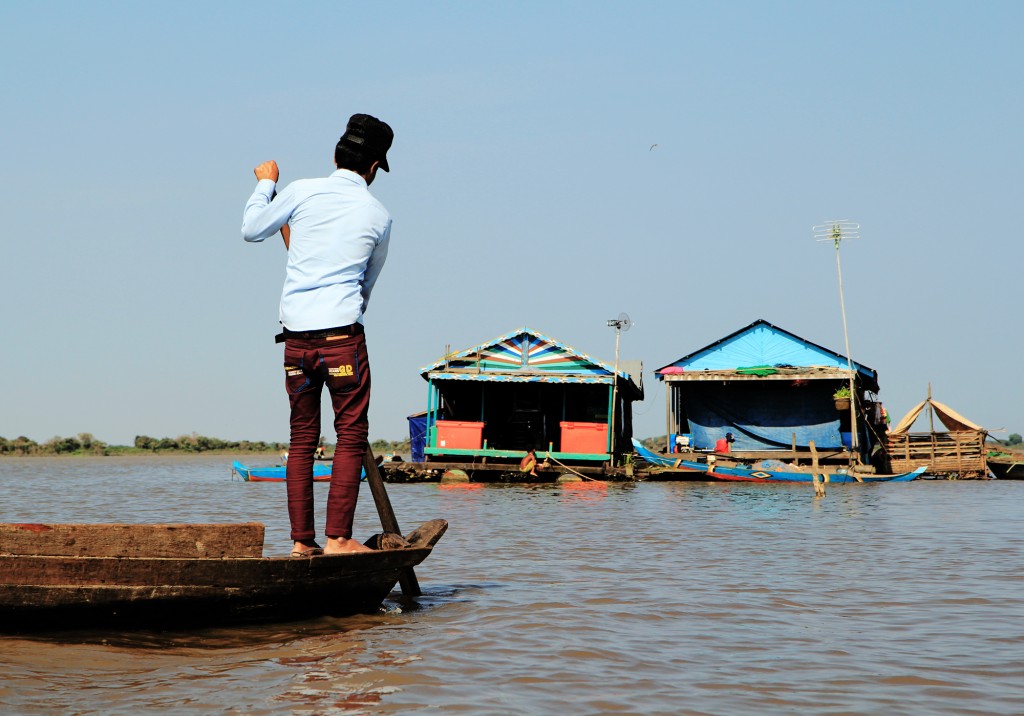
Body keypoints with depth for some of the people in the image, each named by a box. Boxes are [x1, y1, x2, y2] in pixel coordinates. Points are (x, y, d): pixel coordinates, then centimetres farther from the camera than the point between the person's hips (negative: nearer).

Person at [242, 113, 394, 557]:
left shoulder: (302, 191, 4)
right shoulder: (378, 216, 5)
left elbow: (251, 230, 18)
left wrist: (265, 184, 33)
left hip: (296, 337, 3)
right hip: (342, 334, -3)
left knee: (302, 438, 10)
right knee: (350, 435, 2)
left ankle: (302, 540, 12)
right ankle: (337, 538, -5)